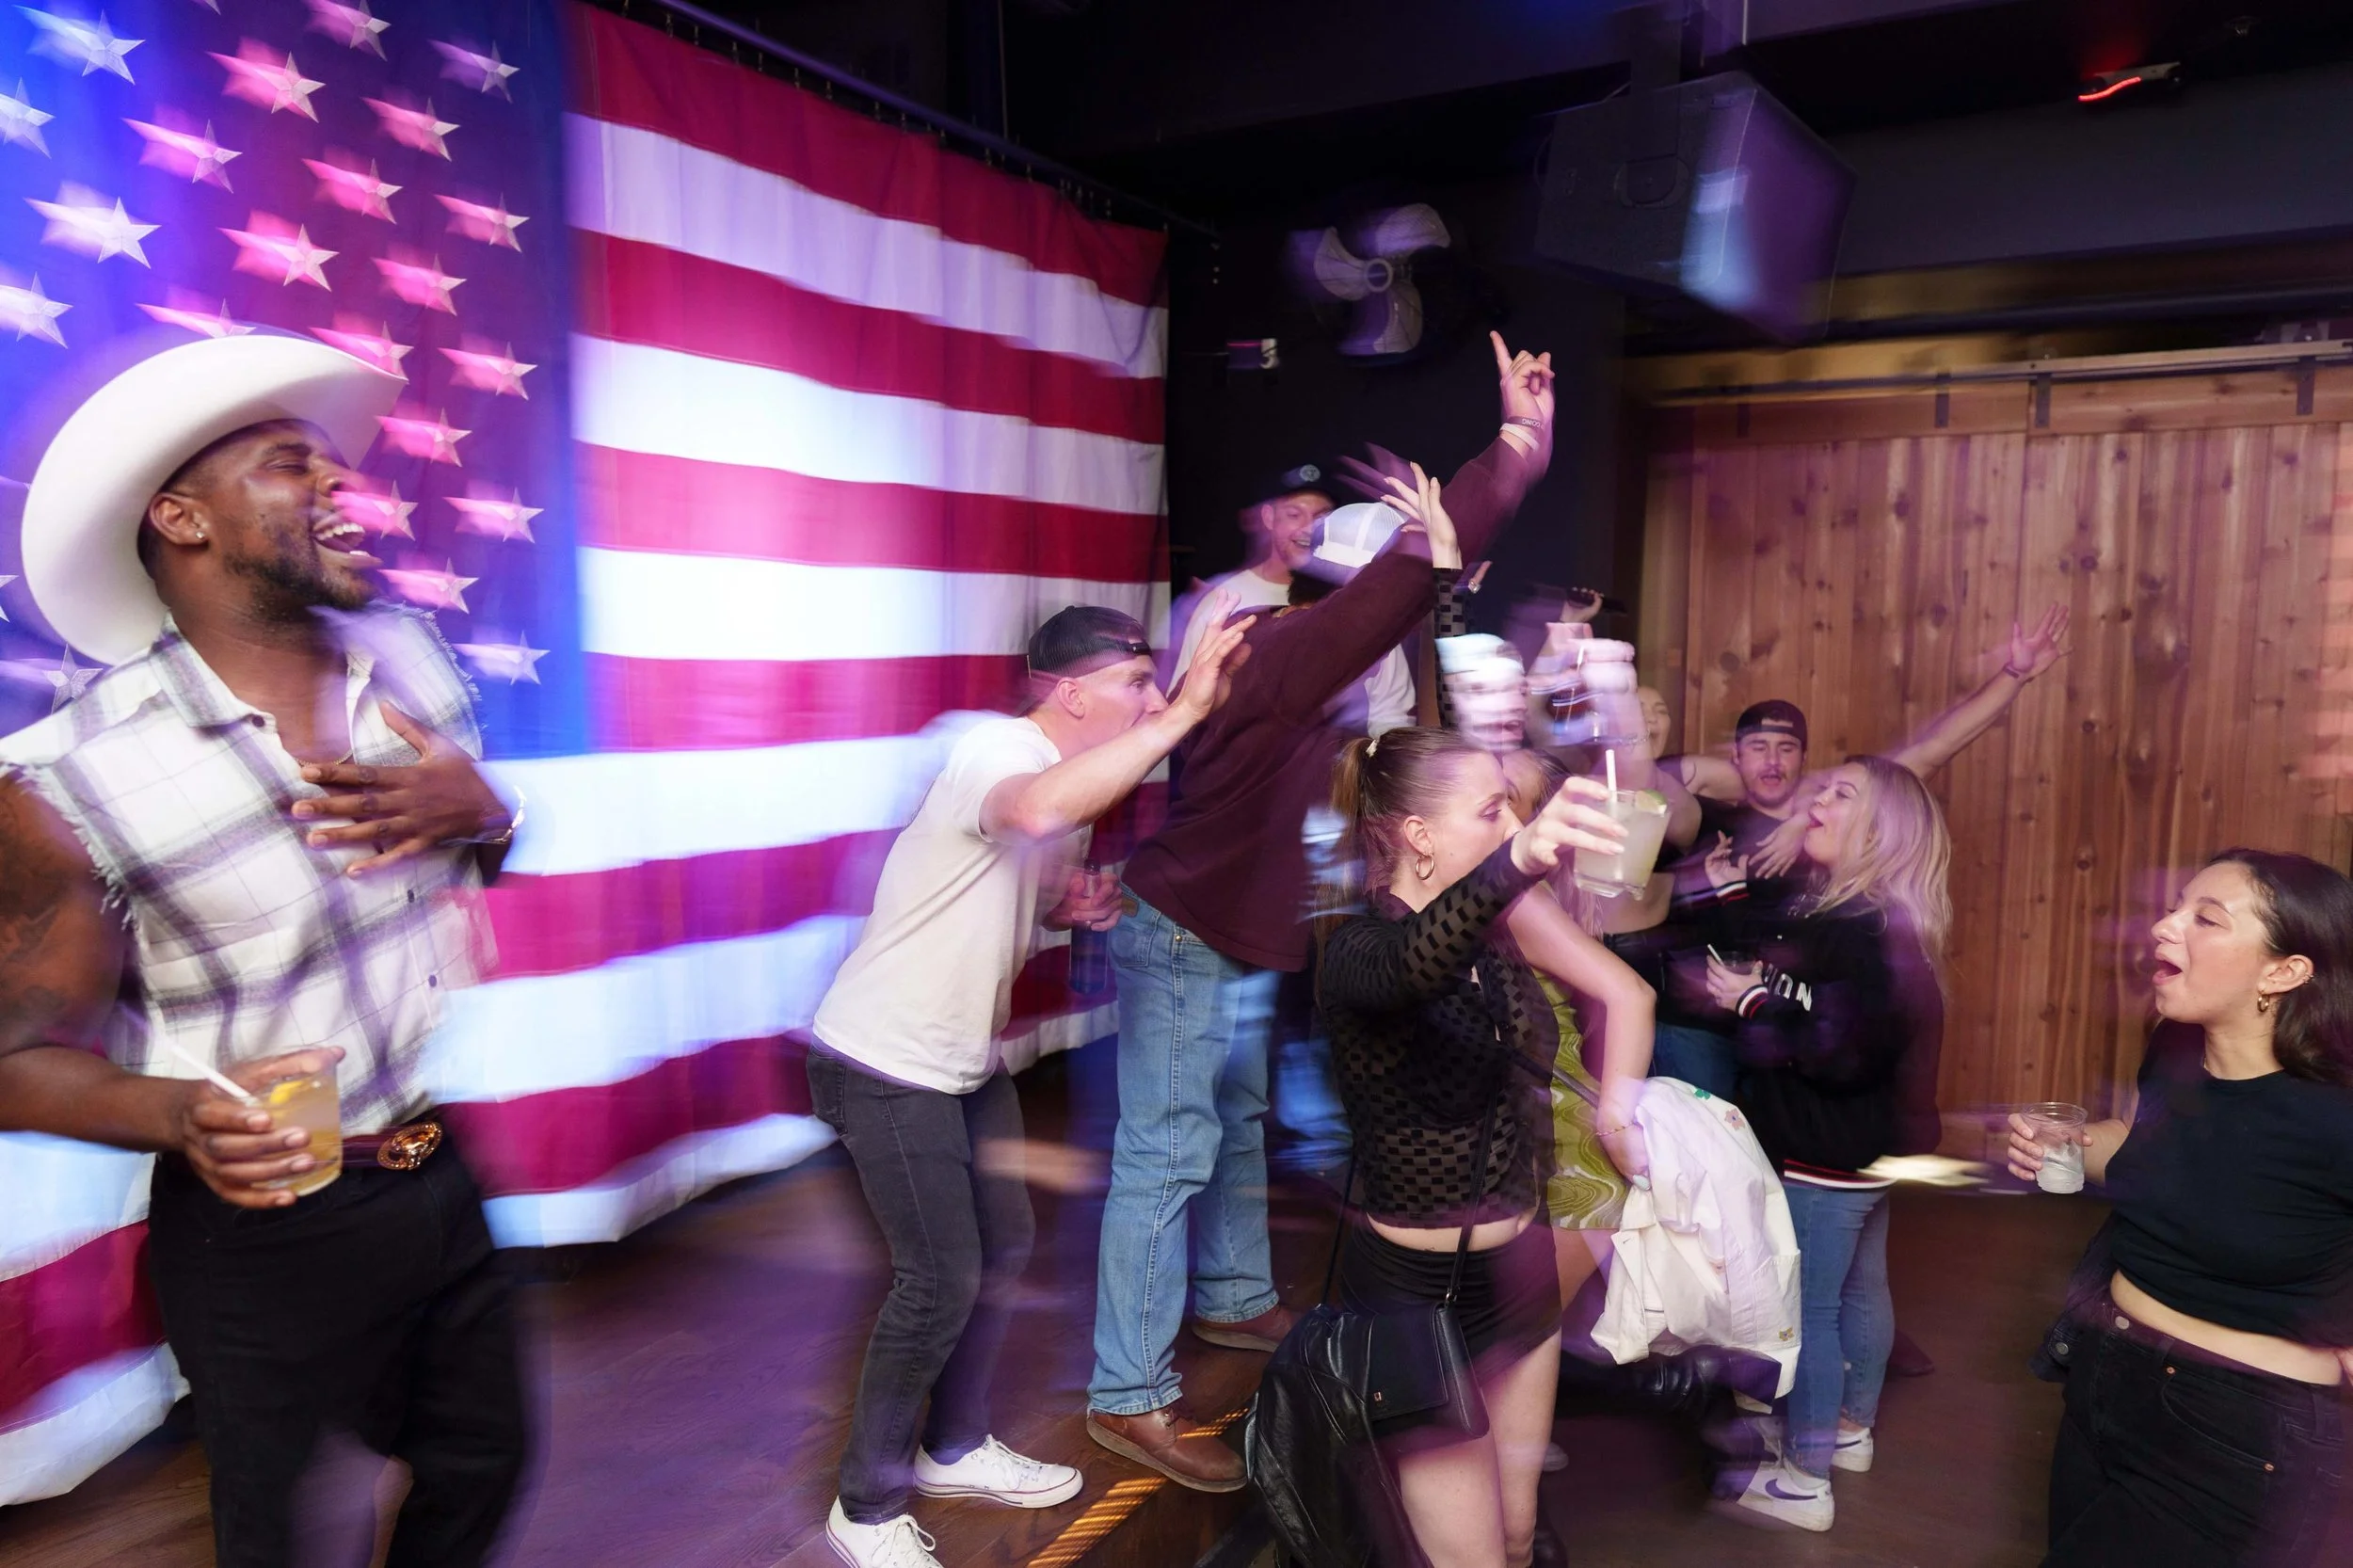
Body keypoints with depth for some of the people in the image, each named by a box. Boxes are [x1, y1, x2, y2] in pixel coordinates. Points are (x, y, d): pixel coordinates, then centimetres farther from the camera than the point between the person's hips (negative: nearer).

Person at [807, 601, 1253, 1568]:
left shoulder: (1058, 769, 4)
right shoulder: (997, 751, -25)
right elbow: (1039, 812, -51)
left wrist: (1071, 905, -4)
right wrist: (1185, 714, -46)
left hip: (963, 1059, 9)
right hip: (885, 1066, -9)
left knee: (1003, 1248, 16)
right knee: (940, 1282, -4)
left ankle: (955, 1450, 36)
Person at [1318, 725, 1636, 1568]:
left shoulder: (1495, 936, 2)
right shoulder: (1357, 948, -21)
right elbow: (1412, 964, -47)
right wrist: (1518, 859, -64)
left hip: (1517, 1268, 7)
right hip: (1416, 1287, -7)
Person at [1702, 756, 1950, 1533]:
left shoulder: (1868, 934, -25)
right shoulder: (1860, 918, 7)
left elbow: (1843, 1051, -32)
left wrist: (1753, 1004, -22)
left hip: (1825, 1158, -10)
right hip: (1864, 1148, 10)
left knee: (1805, 1309, 0)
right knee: (1858, 1292, 23)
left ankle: (1803, 1482, 12)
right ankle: (1849, 1430, 40)